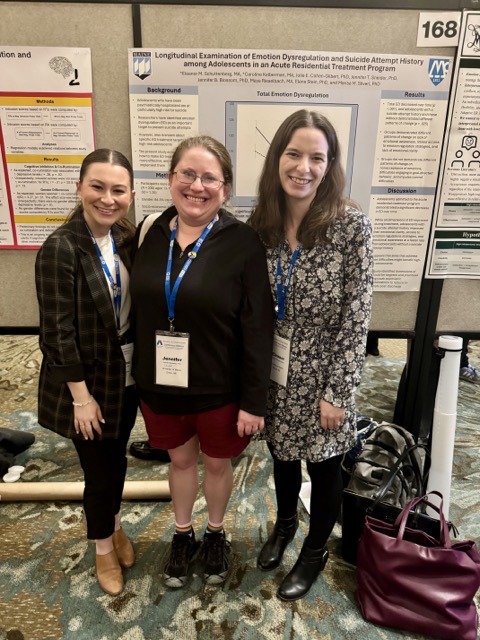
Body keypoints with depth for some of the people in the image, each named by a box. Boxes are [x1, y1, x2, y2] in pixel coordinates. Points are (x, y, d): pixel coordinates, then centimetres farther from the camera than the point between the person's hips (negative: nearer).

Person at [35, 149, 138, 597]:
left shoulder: (127, 239, -1)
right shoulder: (60, 249, -20)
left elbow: (136, 306, 5)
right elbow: (58, 331, -18)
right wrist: (80, 395, -15)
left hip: (127, 374, 5)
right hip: (88, 381, -5)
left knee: (117, 459, 22)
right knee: (100, 470, 12)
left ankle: (115, 527, 49)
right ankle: (104, 549, 39)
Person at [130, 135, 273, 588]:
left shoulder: (243, 243, -15)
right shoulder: (149, 232, -3)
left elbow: (258, 329, -14)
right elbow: (136, 312, 3)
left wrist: (254, 401, -12)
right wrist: (138, 379, 5)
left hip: (220, 389, -3)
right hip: (160, 384, 3)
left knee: (217, 462, 20)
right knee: (180, 459, 23)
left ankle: (215, 534, 49)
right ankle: (182, 535, 49)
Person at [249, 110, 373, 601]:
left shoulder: (351, 226, -17)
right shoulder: (261, 222, -4)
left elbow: (357, 318, -14)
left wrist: (336, 392, -14)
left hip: (322, 377, -3)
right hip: (273, 374, 4)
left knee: (323, 468, 18)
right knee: (282, 456, 25)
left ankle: (316, 550, 46)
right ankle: (284, 524, 55)